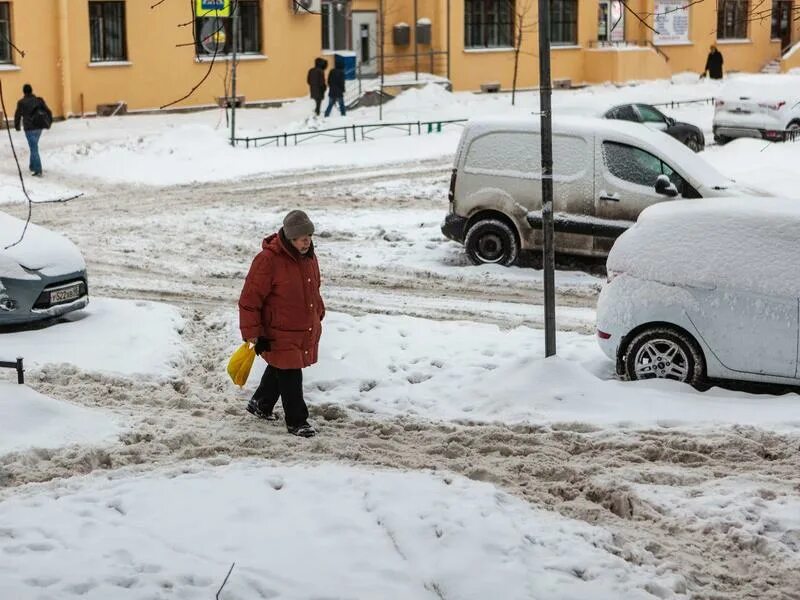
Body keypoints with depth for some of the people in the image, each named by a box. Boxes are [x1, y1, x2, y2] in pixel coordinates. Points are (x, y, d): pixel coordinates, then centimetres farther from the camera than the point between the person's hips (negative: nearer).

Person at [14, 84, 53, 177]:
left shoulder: (21, 102, -7)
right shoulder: (39, 100, 5)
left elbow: (18, 115, 1)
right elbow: (48, 112, 6)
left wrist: (17, 126, 18)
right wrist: (49, 123, 19)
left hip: (29, 128, -5)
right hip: (39, 127, 5)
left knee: (34, 149, -4)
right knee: (34, 147, 22)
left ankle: (38, 171, -8)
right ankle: (32, 166, 31)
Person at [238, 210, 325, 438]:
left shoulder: (308, 257, 3)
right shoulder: (268, 260, -22)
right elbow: (249, 300, -18)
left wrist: (318, 315, 24)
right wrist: (253, 334, -17)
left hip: (306, 332, 8)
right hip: (279, 334, -8)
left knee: (279, 370, 23)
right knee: (289, 376, -3)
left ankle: (261, 404, 42)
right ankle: (296, 421, 10)